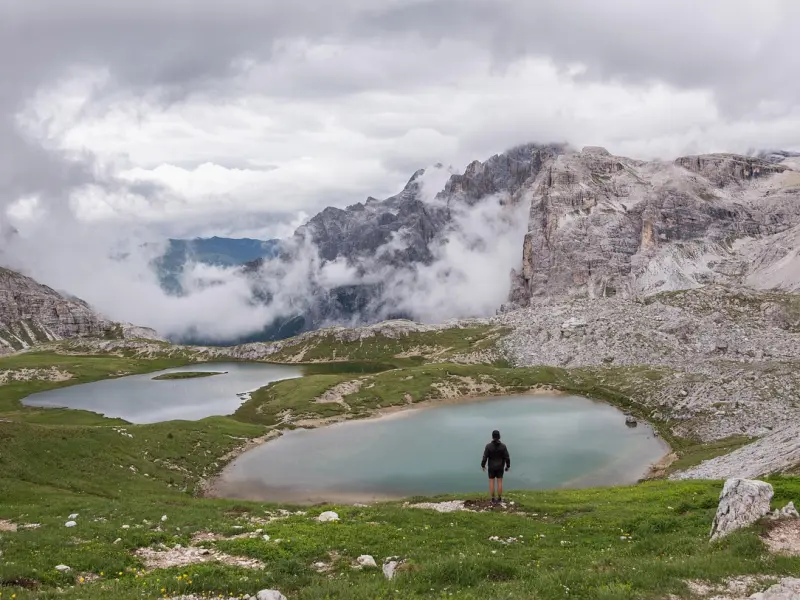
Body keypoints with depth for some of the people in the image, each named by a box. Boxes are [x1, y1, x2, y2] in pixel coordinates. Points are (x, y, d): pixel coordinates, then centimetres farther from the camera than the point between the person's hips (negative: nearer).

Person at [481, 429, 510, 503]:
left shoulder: (488, 446, -19)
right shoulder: (503, 446, -16)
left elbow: (485, 457, -15)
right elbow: (507, 457, -11)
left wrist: (483, 465, 2)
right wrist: (508, 466, 5)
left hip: (491, 467, -1)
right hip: (500, 467, 1)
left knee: (491, 483, 11)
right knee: (499, 482, 13)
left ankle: (493, 499, 15)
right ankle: (499, 498, 20)